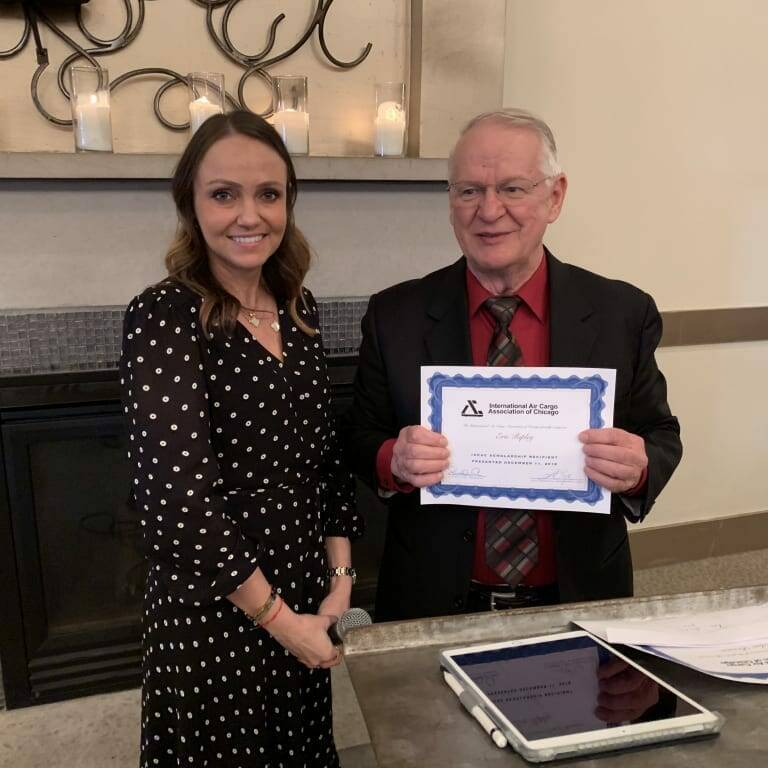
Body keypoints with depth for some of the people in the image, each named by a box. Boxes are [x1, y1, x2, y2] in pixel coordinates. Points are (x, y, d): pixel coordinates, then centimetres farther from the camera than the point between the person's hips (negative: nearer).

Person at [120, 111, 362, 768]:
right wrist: (277, 617, -15)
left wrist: (340, 579, 0)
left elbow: (326, 453, 7)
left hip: (305, 606, 6)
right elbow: (177, 502, -22)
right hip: (213, 619, -6)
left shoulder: (299, 308, 3)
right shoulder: (163, 318, -17)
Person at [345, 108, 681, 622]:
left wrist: (637, 469, -22)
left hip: (578, 603, 1)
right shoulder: (395, 317, -8)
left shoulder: (623, 314, -8)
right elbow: (360, 441, -1)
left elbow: (661, 436, 0)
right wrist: (394, 461, -23)